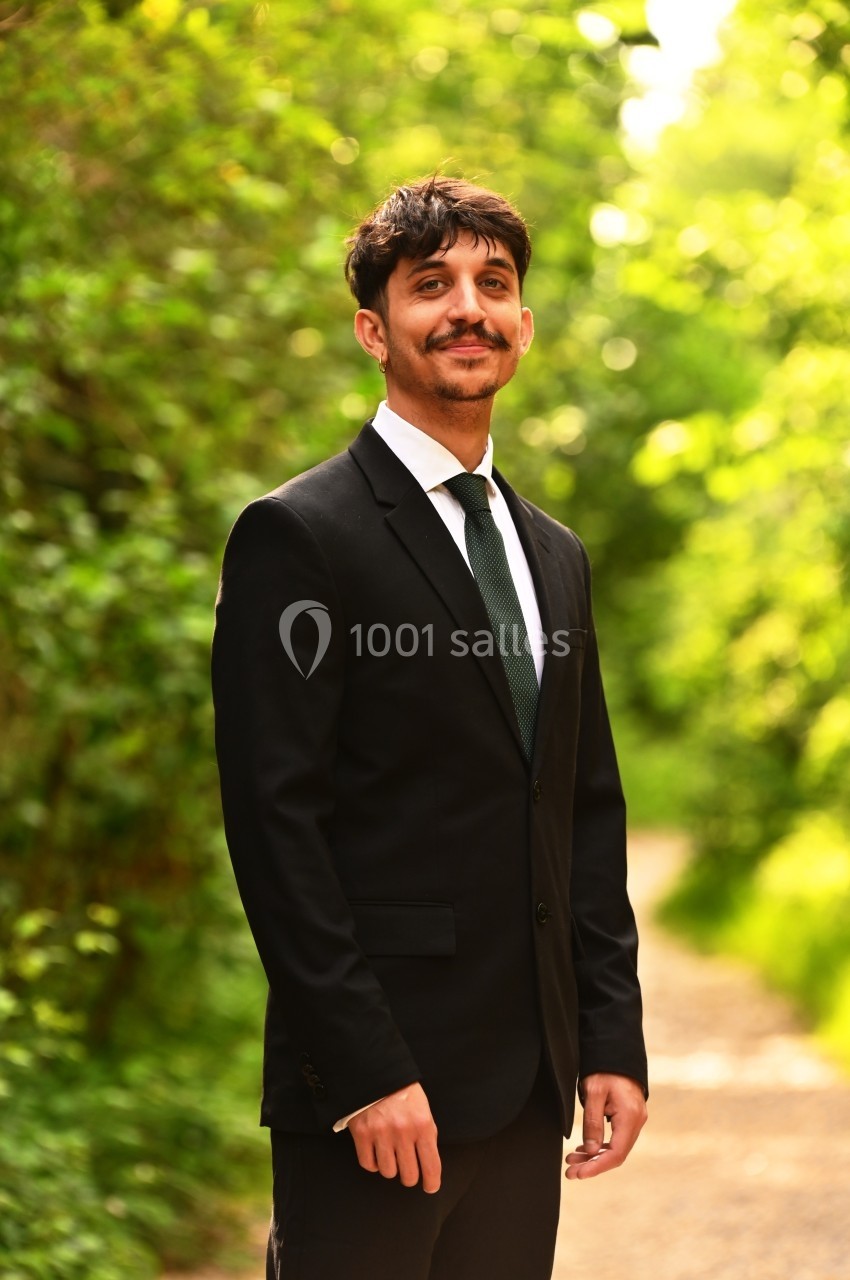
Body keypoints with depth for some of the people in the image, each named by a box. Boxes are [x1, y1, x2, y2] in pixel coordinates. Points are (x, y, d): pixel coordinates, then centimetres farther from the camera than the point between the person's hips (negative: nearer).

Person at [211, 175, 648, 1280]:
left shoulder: (557, 557, 16)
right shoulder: (298, 537, -7)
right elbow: (275, 822, -12)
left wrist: (614, 1040, 8)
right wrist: (365, 1069, -17)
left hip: (529, 1088, 7)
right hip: (372, 1092, -6)